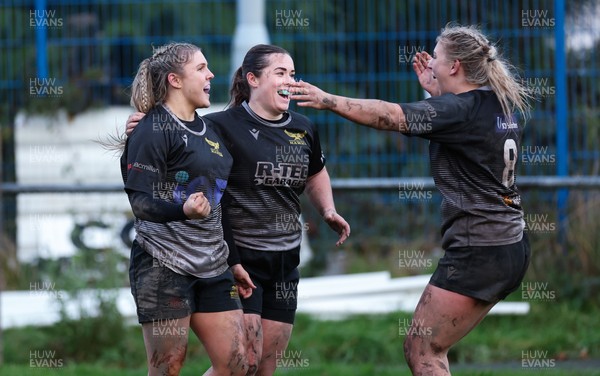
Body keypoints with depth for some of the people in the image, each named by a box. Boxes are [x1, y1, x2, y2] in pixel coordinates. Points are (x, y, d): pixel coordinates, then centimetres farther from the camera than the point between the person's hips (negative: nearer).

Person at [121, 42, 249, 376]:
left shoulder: (209, 131, 17)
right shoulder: (153, 130, -9)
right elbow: (140, 201, -16)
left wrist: (234, 260, 23)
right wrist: (183, 211, -34)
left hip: (211, 267, 8)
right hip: (164, 264, -8)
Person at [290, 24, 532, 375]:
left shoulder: (460, 109, -15)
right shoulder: (502, 105, 11)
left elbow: (390, 116, -22)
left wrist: (327, 100, -17)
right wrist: (435, 91, 21)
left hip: (477, 251, -9)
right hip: (512, 245, 9)